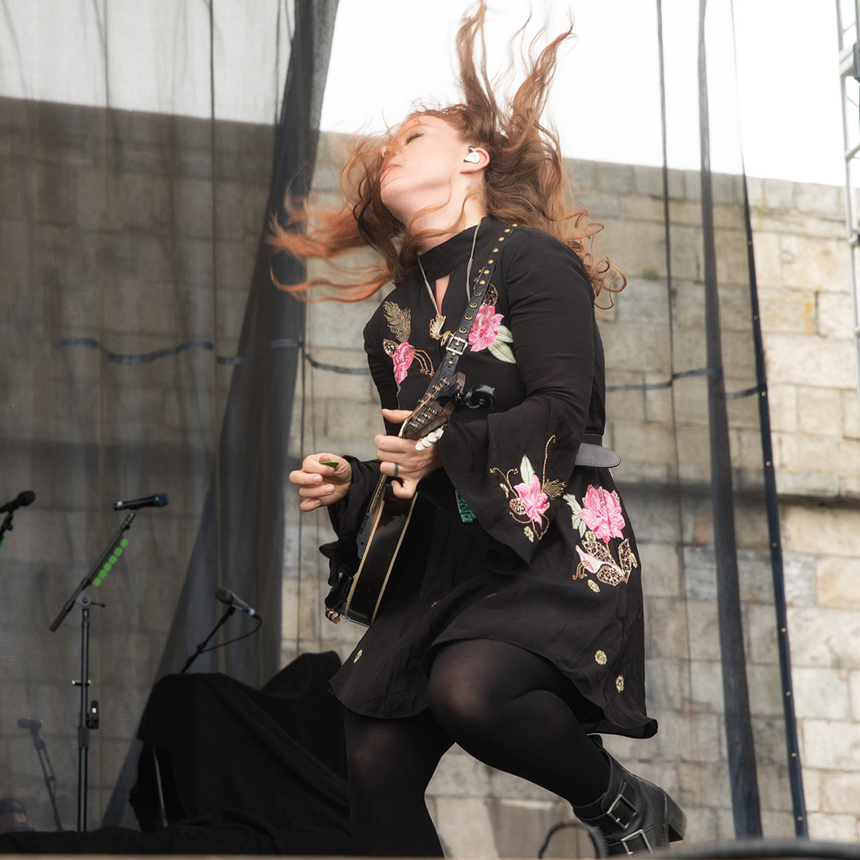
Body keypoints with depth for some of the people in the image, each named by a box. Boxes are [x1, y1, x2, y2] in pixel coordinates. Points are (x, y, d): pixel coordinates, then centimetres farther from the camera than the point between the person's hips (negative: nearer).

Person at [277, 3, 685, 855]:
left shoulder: (532, 259, -1)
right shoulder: (393, 319, 20)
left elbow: (563, 411, -12)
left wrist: (453, 449, -21)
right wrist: (348, 483, 6)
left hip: (551, 546, -7)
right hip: (440, 560, 7)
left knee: (472, 688, -34)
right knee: (377, 769, -4)